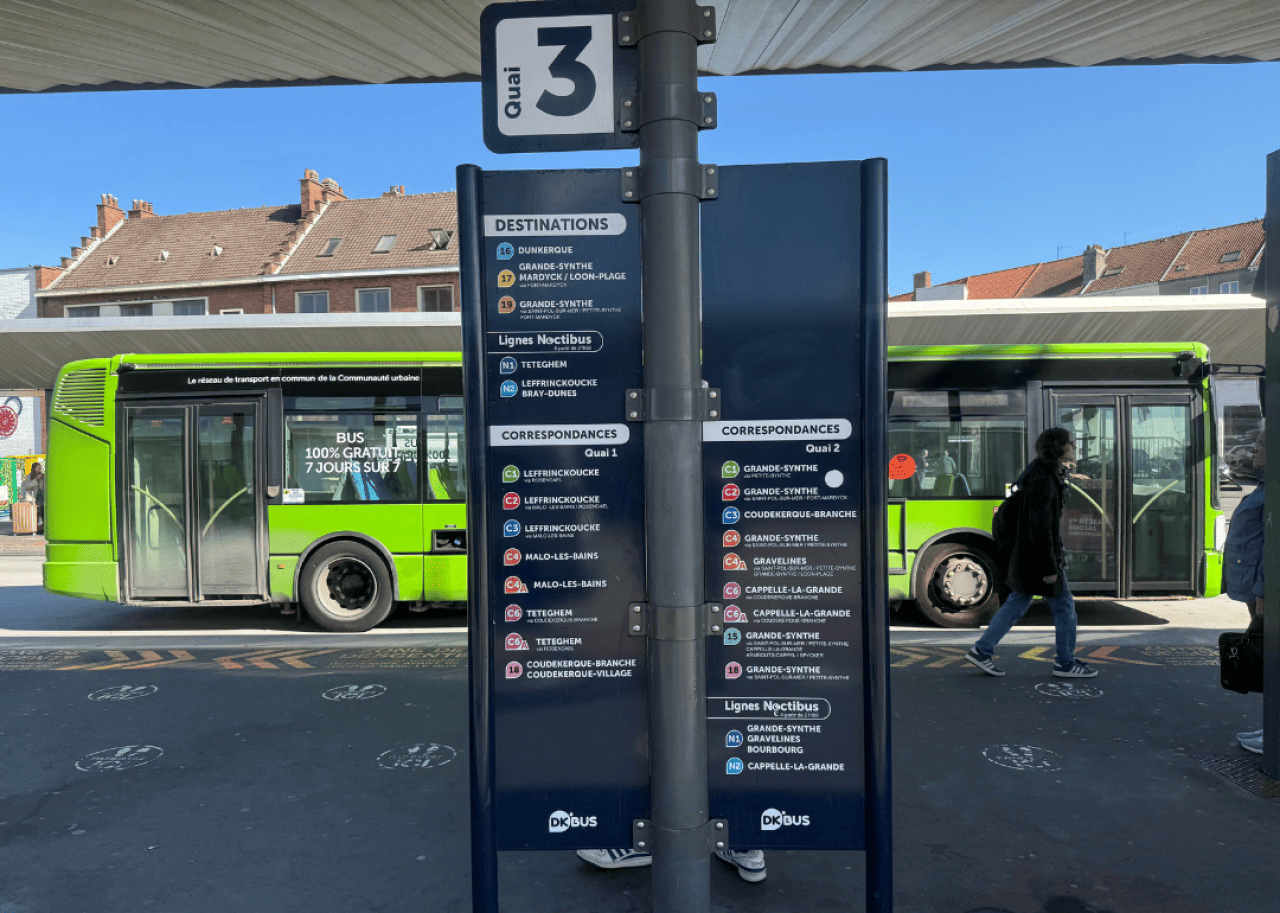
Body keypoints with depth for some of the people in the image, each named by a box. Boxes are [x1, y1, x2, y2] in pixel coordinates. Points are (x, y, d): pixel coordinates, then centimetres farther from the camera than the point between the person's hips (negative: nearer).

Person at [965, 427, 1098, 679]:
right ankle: (1066, 663, 18)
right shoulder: (1043, 479, -20)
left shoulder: (1048, 473, 13)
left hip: (1025, 554, 10)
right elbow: (1040, 524, -24)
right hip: (1038, 555, -10)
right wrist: (1050, 566, -22)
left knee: (1017, 603, 13)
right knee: (1064, 606, 4)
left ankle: (982, 651, 16)